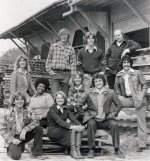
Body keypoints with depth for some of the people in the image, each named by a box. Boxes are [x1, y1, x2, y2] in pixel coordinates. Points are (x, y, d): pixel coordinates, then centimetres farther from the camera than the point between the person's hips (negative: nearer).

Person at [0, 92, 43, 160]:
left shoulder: (26, 112, -2)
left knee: (39, 129, -19)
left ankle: (36, 153, -9)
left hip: (24, 135, 4)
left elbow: (34, 123, -12)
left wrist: (25, 129, -28)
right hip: (13, 137, -4)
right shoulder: (8, 113, -10)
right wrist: (12, 139, -21)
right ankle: (11, 149, 9)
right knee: (16, 156, -29)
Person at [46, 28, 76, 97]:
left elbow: (73, 63, 3)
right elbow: (48, 60, 12)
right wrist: (50, 71, 0)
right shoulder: (53, 47, 6)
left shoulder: (71, 49, 4)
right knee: (55, 96, -10)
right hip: (55, 73, 0)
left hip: (66, 74, 1)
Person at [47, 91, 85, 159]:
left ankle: (77, 150, -32)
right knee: (72, 129, -29)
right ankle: (73, 151, -30)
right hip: (53, 131, -6)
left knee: (78, 129, -21)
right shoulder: (52, 110, -8)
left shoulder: (66, 110, 13)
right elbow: (59, 121, -24)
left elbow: (73, 118, -4)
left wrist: (79, 125, -25)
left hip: (62, 130, 6)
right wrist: (71, 126, -38)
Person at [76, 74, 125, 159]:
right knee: (91, 124, -33)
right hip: (93, 119, -1)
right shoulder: (89, 93, 2)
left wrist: (113, 114, 1)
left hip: (106, 120, 1)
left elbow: (119, 105, 12)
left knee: (114, 124, -27)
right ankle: (91, 150, -21)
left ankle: (117, 150, -14)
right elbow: (80, 104, 8)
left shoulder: (110, 93, 4)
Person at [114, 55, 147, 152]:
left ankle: (142, 145, 2)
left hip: (138, 99, -3)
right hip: (127, 99, 3)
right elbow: (116, 86, 19)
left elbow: (144, 85, 1)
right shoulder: (119, 75, 7)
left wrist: (141, 96, -10)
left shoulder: (137, 73, 0)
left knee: (141, 122, -3)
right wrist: (119, 96, 3)